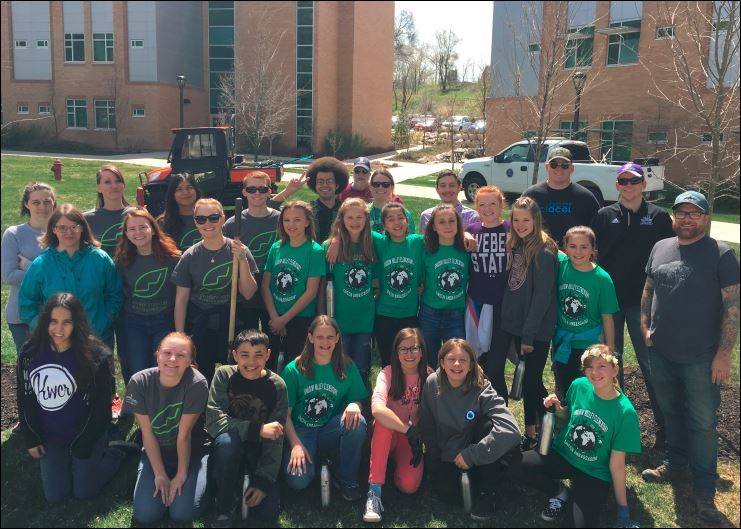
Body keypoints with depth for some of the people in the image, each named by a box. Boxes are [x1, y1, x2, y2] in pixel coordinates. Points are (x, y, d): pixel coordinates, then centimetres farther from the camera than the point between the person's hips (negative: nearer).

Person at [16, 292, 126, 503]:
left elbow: (101, 404, -15)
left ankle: (115, 452, 28)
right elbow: (24, 398, 3)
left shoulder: (93, 355, -21)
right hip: (49, 437, 4)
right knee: (55, 495, 10)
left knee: (83, 492, 6)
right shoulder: (30, 353, -9)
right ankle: (70, 461, 37)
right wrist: (31, 438, 2)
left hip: (85, 434, -4)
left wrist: (84, 445, -12)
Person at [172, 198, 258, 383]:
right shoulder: (190, 257, -2)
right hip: (198, 328, 1)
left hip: (232, 326, -1)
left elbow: (248, 293, -8)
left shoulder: (239, 250, -6)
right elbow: (181, 300, 1)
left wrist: (242, 260, -20)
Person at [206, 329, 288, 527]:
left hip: (259, 451, 1)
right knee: (227, 439, -36)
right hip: (229, 448, -1)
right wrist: (257, 429, -29)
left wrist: (263, 480, -17)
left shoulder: (276, 385, -11)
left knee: (268, 511, -18)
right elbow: (213, 421, -22)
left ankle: (250, 481, 15)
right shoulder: (224, 375, -12)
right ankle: (223, 510, -16)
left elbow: (275, 439, -10)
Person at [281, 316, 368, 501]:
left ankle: (346, 478, -7)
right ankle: (311, 461, 9)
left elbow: (357, 400, 3)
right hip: (301, 432, -2)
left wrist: (354, 405, -22)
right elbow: (285, 413, -4)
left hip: (331, 431, 2)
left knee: (358, 421, -31)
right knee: (298, 481, -29)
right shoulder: (294, 370, -6)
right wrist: (296, 445, -16)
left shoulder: (347, 367, -1)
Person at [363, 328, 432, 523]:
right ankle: (374, 492, -33)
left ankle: (397, 462, 11)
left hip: (414, 438, 1)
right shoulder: (388, 373, -16)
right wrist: (409, 430, -36)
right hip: (387, 434, -1)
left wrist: (420, 439, -14)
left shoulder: (430, 376, -8)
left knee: (409, 485, -25)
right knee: (383, 421, -37)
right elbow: (377, 409, -34)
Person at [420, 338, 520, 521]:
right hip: (445, 456, 1)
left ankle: (486, 493, -12)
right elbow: (426, 424, -2)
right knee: (447, 494, -25)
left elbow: (511, 431, -36)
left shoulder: (482, 389, -23)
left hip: (473, 455, -1)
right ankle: (461, 477, 12)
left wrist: (471, 455, -32)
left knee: (488, 425, -30)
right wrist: (433, 457, -2)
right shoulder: (432, 384, -15)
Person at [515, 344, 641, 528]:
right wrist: (558, 409, -12)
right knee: (522, 463, -26)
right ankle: (560, 494, 2)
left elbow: (617, 464, -12)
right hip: (563, 454, 4)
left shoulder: (625, 412, -19)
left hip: (594, 474, -3)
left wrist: (623, 510, -10)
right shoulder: (579, 385, -9)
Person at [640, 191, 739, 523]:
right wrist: (644, 327, 5)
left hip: (700, 358, -5)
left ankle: (704, 492, 15)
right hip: (660, 352, 5)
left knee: (702, 423, 3)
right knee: (670, 412, 20)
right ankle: (674, 464, 39)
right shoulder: (660, 248, 6)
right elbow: (648, 290, 16)